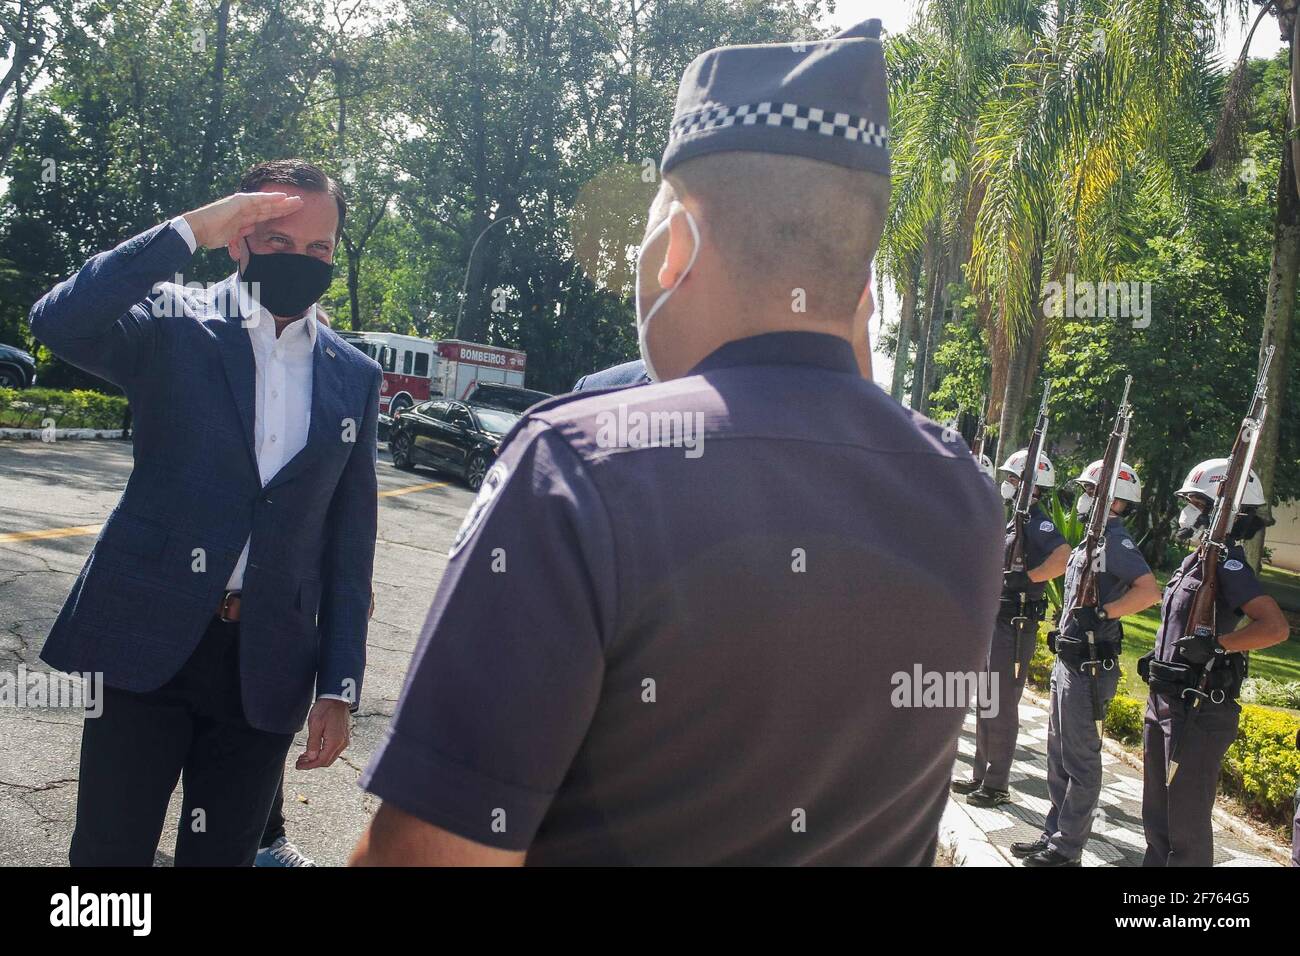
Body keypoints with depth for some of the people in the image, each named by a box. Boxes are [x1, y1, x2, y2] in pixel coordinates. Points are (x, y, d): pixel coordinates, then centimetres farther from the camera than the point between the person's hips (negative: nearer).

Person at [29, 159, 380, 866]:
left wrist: (339, 687, 4)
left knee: (222, 853, 12)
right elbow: (58, 322, -21)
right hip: (146, 641, -2)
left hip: (266, 667, 3)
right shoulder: (172, 322, 0)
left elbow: (349, 538, 8)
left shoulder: (353, 377, 7)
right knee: (109, 849, 5)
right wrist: (189, 230, -20)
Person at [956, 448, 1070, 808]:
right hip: (994, 622, 10)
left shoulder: (1037, 523, -14)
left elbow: (1065, 559, -31)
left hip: (1015, 627, -10)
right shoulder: (1014, 523, 15)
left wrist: (1026, 578, -24)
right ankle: (981, 775, 26)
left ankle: (997, 784, 6)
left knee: (1001, 706, -3)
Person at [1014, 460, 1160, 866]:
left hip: (1090, 667, -10)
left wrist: (1102, 613, -24)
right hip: (1069, 661, 10)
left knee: (1080, 760, 0)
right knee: (1059, 755, 18)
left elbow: (1150, 591, -28)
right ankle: (1054, 833, 29)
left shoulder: (1117, 542, -16)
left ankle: (1067, 849, 9)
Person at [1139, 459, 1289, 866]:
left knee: (1186, 819, -1)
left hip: (1198, 710, -10)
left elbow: (1275, 627, -27)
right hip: (1166, 699, 10)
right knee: (1156, 813, 20)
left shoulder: (1227, 564, -16)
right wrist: (1157, 659, 16)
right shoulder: (1197, 559, 12)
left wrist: (1213, 645, -29)